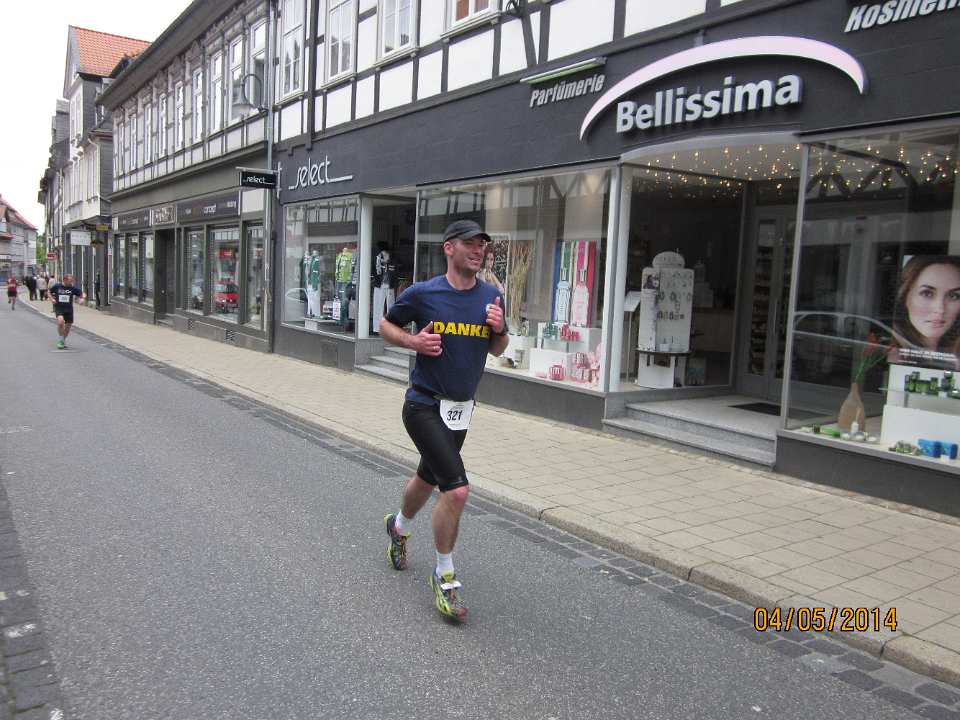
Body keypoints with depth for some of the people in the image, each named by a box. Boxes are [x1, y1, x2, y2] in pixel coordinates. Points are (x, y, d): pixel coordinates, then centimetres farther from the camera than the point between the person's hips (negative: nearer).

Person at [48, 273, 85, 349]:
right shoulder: (57, 286, -3)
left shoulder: (73, 287, -3)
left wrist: (81, 299, -14)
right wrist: (52, 299, -2)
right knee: (60, 321, -26)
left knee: (68, 326, 9)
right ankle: (61, 340, -9)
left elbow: (81, 294, 7)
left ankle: (63, 341, 34)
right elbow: (49, 292, 14)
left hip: (69, 309, 2)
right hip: (58, 308, -2)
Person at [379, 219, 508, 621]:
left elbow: (497, 350, 13)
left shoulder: (491, 297, 2)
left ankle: (399, 527, 55)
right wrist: (414, 341, -15)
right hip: (424, 405, -5)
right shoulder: (422, 294, -10)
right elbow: (385, 325, 5)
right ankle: (444, 576, 5)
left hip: (461, 410, 6)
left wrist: (499, 330, -10)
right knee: (457, 490, -16)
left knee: (428, 479, 24)